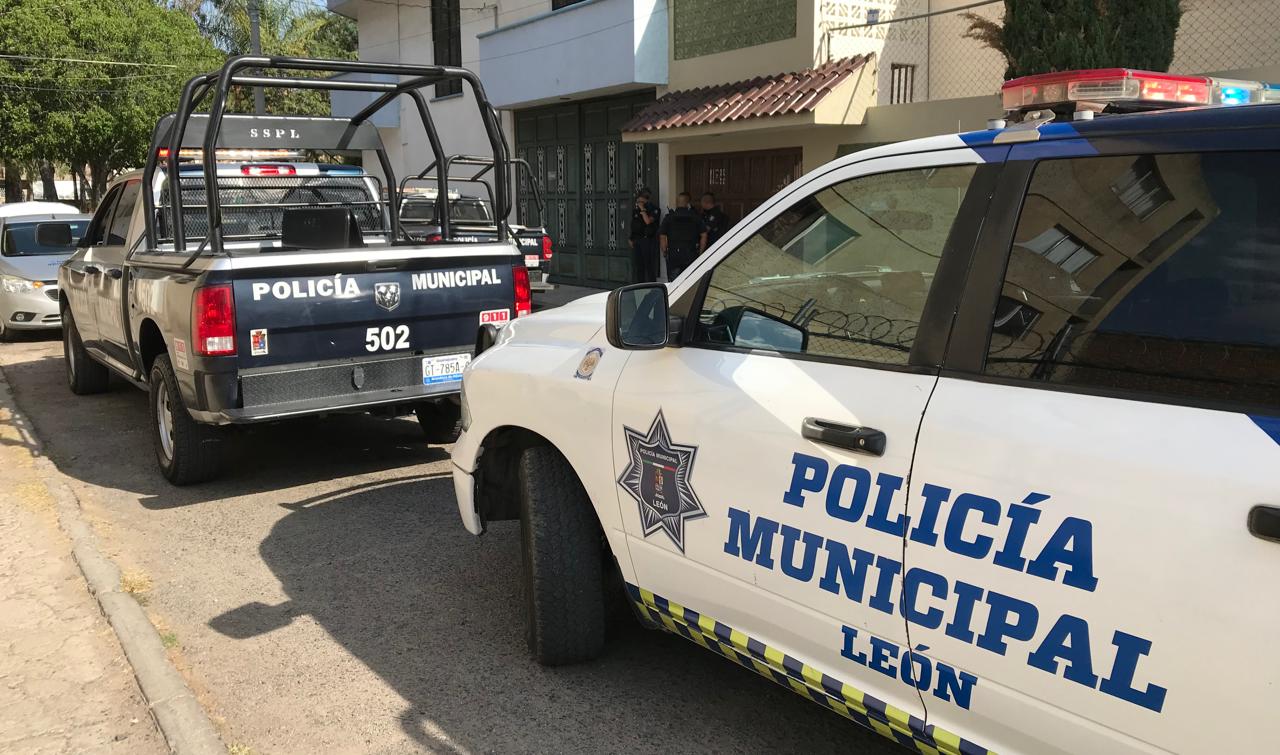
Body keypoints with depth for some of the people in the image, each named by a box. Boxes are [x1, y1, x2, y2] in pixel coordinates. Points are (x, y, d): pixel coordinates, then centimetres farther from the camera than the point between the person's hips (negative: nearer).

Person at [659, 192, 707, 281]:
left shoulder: (669, 217, 0)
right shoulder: (696, 217, 3)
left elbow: (662, 237, -3)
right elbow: (704, 235, 2)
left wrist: (664, 252, 7)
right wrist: (700, 252, 10)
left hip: (673, 255, -1)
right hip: (691, 255, 1)